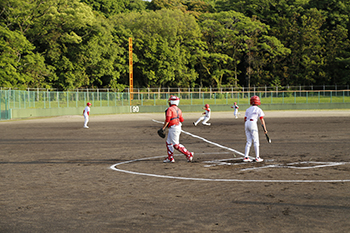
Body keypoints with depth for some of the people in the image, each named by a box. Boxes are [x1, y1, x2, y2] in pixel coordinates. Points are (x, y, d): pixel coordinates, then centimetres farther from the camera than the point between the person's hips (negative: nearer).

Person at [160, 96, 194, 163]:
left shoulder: (170, 109, -15)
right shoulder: (178, 110, 9)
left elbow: (167, 120, -20)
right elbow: (181, 120, 12)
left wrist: (163, 128, -15)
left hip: (173, 128, -9)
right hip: (178, 127, 9)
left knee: (176, 145, -5)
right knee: (168, 142, 17)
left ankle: (189, 154, -6)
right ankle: (170, 158, 20)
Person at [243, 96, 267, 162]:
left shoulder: (248, 109, 18)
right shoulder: (258, 109, 4)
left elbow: (245, 119, 12)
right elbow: (262, 119, -3)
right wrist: (265, 129, -3)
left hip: (246, 124, 5)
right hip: (253, 123, -5)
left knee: (249, 141, 10)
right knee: (256, 141, 2)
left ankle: (246, 157, 5)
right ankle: (257, 157, 2)